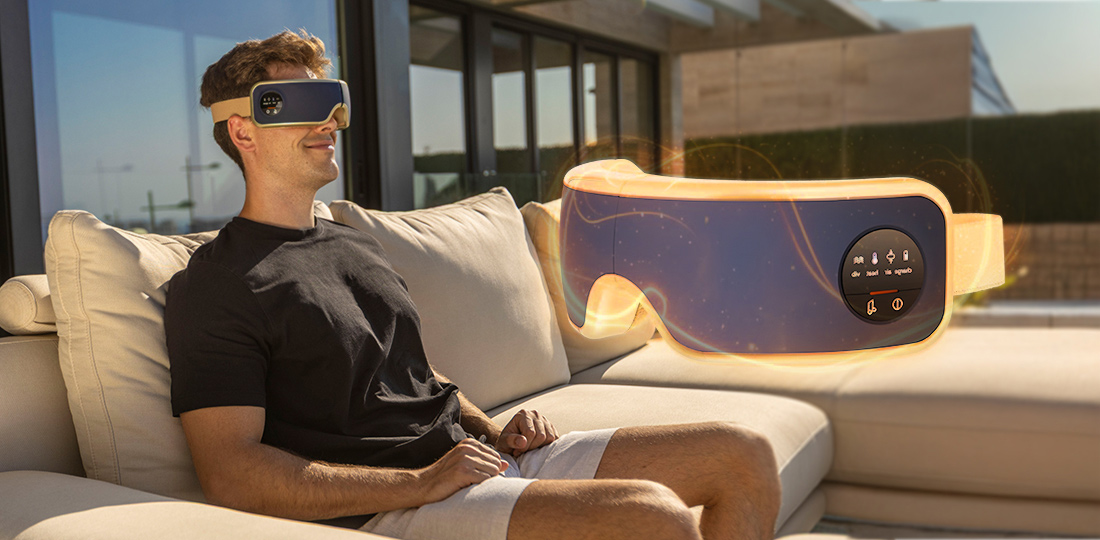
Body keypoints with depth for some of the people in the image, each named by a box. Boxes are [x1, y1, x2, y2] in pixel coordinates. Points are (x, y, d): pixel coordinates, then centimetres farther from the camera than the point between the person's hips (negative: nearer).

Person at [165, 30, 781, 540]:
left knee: (745, 455, 0)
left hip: (480, 458, 8)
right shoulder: (216, 286, -6)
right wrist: (423, 483, -18)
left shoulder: (361, 246, 21)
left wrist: (496, 431, 6)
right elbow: (230, 475, -16)